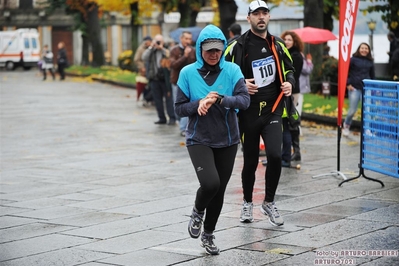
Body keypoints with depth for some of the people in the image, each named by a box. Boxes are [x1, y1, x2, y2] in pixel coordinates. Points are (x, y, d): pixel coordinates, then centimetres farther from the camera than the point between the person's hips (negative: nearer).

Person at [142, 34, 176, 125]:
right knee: (157, 100, 7)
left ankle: (172, 118, -1)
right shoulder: (150, 51, 10)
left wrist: (162, 48, -12)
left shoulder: (166, 51, 5)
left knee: (168, 98, -4)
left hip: (164, 78, -3)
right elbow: (144, 57, -9)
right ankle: (162, 118, 15)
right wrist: (151, 47, -9)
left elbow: (170, 59, -16)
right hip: (154, 79, 3)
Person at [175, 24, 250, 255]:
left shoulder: (232, 70, -4)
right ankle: (198, 212, 12)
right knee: (210, 183, -22)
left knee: (220, 190, 10)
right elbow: (180, 108, -2)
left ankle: (208, 234, 33)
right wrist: (199, 104, -20)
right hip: (199, 139, -2)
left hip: (227, 141, 2)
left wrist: (220, 100, -29)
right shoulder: (188, 73, -4)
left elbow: (244, 100, -15)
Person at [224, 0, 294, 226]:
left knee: (275, 156, -14)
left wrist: (289, 83, -2)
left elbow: (289, 69, 19)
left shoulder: (278, 45, 6)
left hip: (273, 110, 2)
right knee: (250, 161, 7)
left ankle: (269, 202, 8)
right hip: (248, 112, -2)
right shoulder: (238, 46, -7)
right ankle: (247, 203, 31)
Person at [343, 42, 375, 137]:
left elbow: (372, 75, 19)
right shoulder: (353, 60, -1)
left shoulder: (370, 62, 11)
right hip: (354, 88, -3)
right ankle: (346, 126, 25)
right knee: (352, 110, -1)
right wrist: (348, 84, -7)